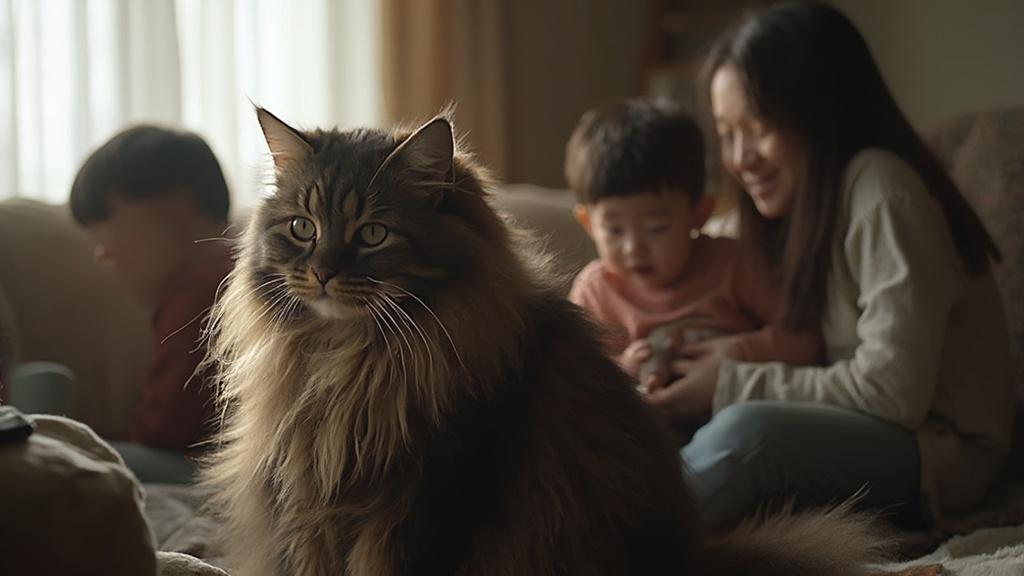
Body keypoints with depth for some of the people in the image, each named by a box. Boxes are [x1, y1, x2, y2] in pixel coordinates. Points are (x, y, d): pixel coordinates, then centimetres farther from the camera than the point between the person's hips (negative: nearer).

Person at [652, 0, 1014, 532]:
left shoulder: (878, 189, -15)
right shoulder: (795, 203, 12)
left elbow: (894, 389, -21)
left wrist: (732, 386, -16)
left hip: (939, 456, -8)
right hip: (847, 433, 9)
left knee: (745, 431, -32)